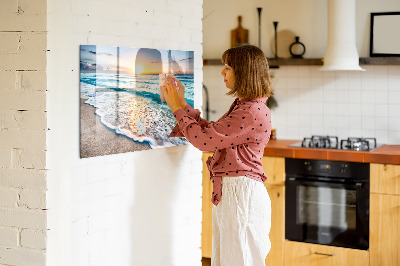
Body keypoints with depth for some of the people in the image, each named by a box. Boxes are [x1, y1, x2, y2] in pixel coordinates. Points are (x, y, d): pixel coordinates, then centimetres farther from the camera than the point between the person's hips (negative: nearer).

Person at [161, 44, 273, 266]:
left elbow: (204, 139, -19)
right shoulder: (242, 106, 14)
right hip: (228, 192, 10)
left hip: (241, 194, -10)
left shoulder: (253, 112, -20)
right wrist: (182, 104, 14)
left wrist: (177, 108, -7)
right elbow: (210, 132, 17)